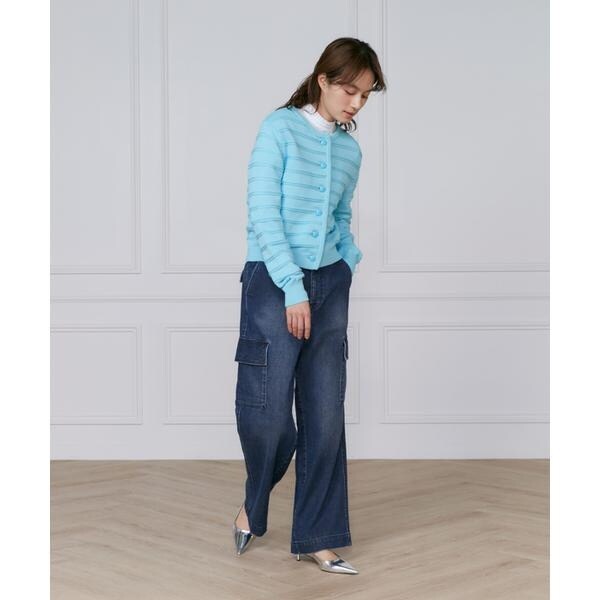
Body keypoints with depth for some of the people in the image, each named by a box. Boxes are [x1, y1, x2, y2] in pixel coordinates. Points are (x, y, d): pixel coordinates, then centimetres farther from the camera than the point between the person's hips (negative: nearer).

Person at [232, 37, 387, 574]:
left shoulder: (350, 150, 11)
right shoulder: (280, 128, -6)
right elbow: (263, 213, -12)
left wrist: (351, 260, 1)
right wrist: (293, 288, -15)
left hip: (330, 287, 5)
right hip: (273, 283, -5)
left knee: (326, 416, 4)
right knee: (268, 412, -4)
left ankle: (318, 538, 14)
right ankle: (253, 504, 27)